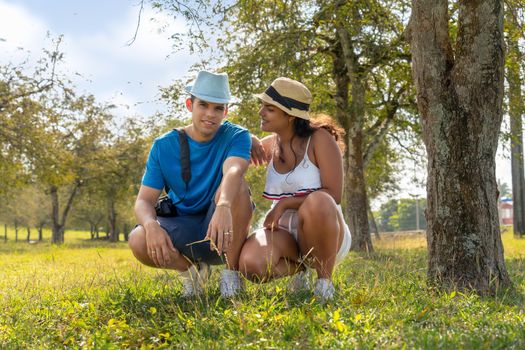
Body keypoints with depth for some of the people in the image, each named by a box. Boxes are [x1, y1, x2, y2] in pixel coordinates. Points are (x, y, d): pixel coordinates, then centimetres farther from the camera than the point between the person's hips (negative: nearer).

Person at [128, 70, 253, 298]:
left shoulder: (236, 137, -9)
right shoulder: (164, 146, -4)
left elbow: (234, 171, -32)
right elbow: (144, 200, -10)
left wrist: (224, 206, -55)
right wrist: (151, 225, -35)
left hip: (222, 235, -1)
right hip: (183, 233, 1)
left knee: (236, 187, -31)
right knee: (138, 241, -30)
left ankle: (231, 272, -17)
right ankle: (191, 269, 1)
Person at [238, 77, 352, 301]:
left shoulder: (319, 139, -10)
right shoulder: (269, 145, 5)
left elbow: (333, 195, -16)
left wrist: (284, 203, -22)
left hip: (327, 234, -4)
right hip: (286, 234, 4)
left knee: (317, 201, -40)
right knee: (251, 265, -30)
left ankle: (325, 279, -17)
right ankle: (299, 269, 5)